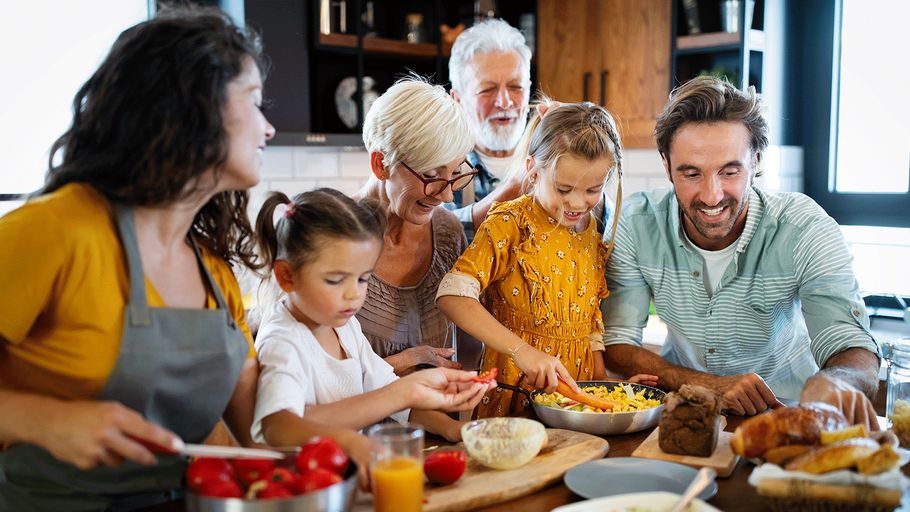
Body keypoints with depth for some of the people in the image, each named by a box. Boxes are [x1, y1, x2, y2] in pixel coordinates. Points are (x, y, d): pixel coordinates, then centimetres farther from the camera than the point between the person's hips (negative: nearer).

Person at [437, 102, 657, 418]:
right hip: (515, 394, -5)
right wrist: (521, 350, -27)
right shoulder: (510, 224, -9)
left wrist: (604, 380, 6)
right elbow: (452, 295, -20)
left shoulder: (594, 234, 9)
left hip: (578, 391, 5)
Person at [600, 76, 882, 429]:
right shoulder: (637, 224, -15)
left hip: (783, 412, 1)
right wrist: (711, 386, -29)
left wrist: (829, 383, -48)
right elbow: (615, 346, -14)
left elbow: (855, 352, -23)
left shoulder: (803, 227, -17)